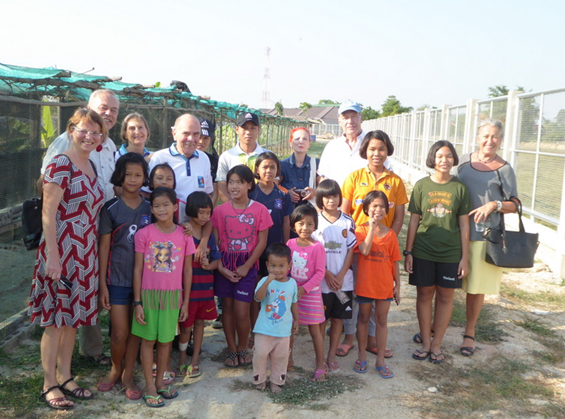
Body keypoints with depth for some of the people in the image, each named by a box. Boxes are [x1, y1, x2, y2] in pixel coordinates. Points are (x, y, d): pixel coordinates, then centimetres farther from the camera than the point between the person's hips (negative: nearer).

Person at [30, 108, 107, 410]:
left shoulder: (92, 167, 12)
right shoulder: (60, 165, -12)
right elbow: (48, 214, -15)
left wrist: (94, 253, 16)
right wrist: (52, 256, -19)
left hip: (86, 254, 8)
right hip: (61, 251, -7)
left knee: (73, 317, 15)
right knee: (56, 320, 3)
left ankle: (64, 376, 29)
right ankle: (49, 385, 17)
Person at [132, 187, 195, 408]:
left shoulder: (184, 235, -2)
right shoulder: (144, 234, -7)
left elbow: (187, 270, 4)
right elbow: (137, 270, -4)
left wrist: (186, 301, 4)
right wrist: (137, 302, -6)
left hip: (172, 295, 2)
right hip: (149, 294, -1)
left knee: (166, 340, 12)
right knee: (148, 340, 7)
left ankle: (160, 381, 29)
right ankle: (150, 387, 19)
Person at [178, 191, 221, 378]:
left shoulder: (209, 235, 6)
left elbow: (217, 260, 8)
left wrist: (208, 265, -11)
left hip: (205, 285, 5)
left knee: (199, 321, 13)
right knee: (186, 325, 3)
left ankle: (195, 360, 26)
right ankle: (182, 357, 26)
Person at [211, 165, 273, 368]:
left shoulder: (259, 210, -5)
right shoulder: (220, 210, -1)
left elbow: (262, 242, -4)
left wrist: (246, 266, -9)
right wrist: (220, 267, -10)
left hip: (247, 265, -2)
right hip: (225, 265, 2)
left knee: (241, 311, -4)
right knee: (227, 307, 9)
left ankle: (243, 348, 20)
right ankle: (232, 349, 25)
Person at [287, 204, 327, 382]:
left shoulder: (317, 247, -12)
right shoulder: (290, 244, 0)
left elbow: (320, 273, -13)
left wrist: (304, 289, -18)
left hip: (311, 293, -4)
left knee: (314, 330, 4)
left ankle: (320, 366, 15)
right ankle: (287, 359, 30)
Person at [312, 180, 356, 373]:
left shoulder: (347, 222, 2)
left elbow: (351, 250, 1)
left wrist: (340, 275, -8)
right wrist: (327, 274, -12)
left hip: (343, 280, 2)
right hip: (321, 281, -2)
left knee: (338, 318, 9)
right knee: (321, 319, 5)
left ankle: (331, 356, 22)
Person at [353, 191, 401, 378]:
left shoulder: (390, 233, 0)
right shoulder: (361, 230, -5)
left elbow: (395, 262, 3)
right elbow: (365, 250, -24)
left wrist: (397, 285, 2)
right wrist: (372, 227, -23)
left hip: (385, 285, 1)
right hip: (365, 284, -1)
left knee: (381, 321, 9)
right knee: (364, 319, 12)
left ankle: (380, 360, 19)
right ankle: (362, 356, 26)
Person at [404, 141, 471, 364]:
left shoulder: (459, 188, -1)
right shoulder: (421, 186, -1)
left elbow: (464, 225, 2)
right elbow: (414, 221, 2)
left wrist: (465, 257, 0)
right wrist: (408, 251, -1)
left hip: (450, 253, 0)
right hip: (423, 251, 0)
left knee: (445, 296, 7)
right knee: (424, 295, 7)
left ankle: (437, 344, 22)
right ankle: (425, 343, 21)